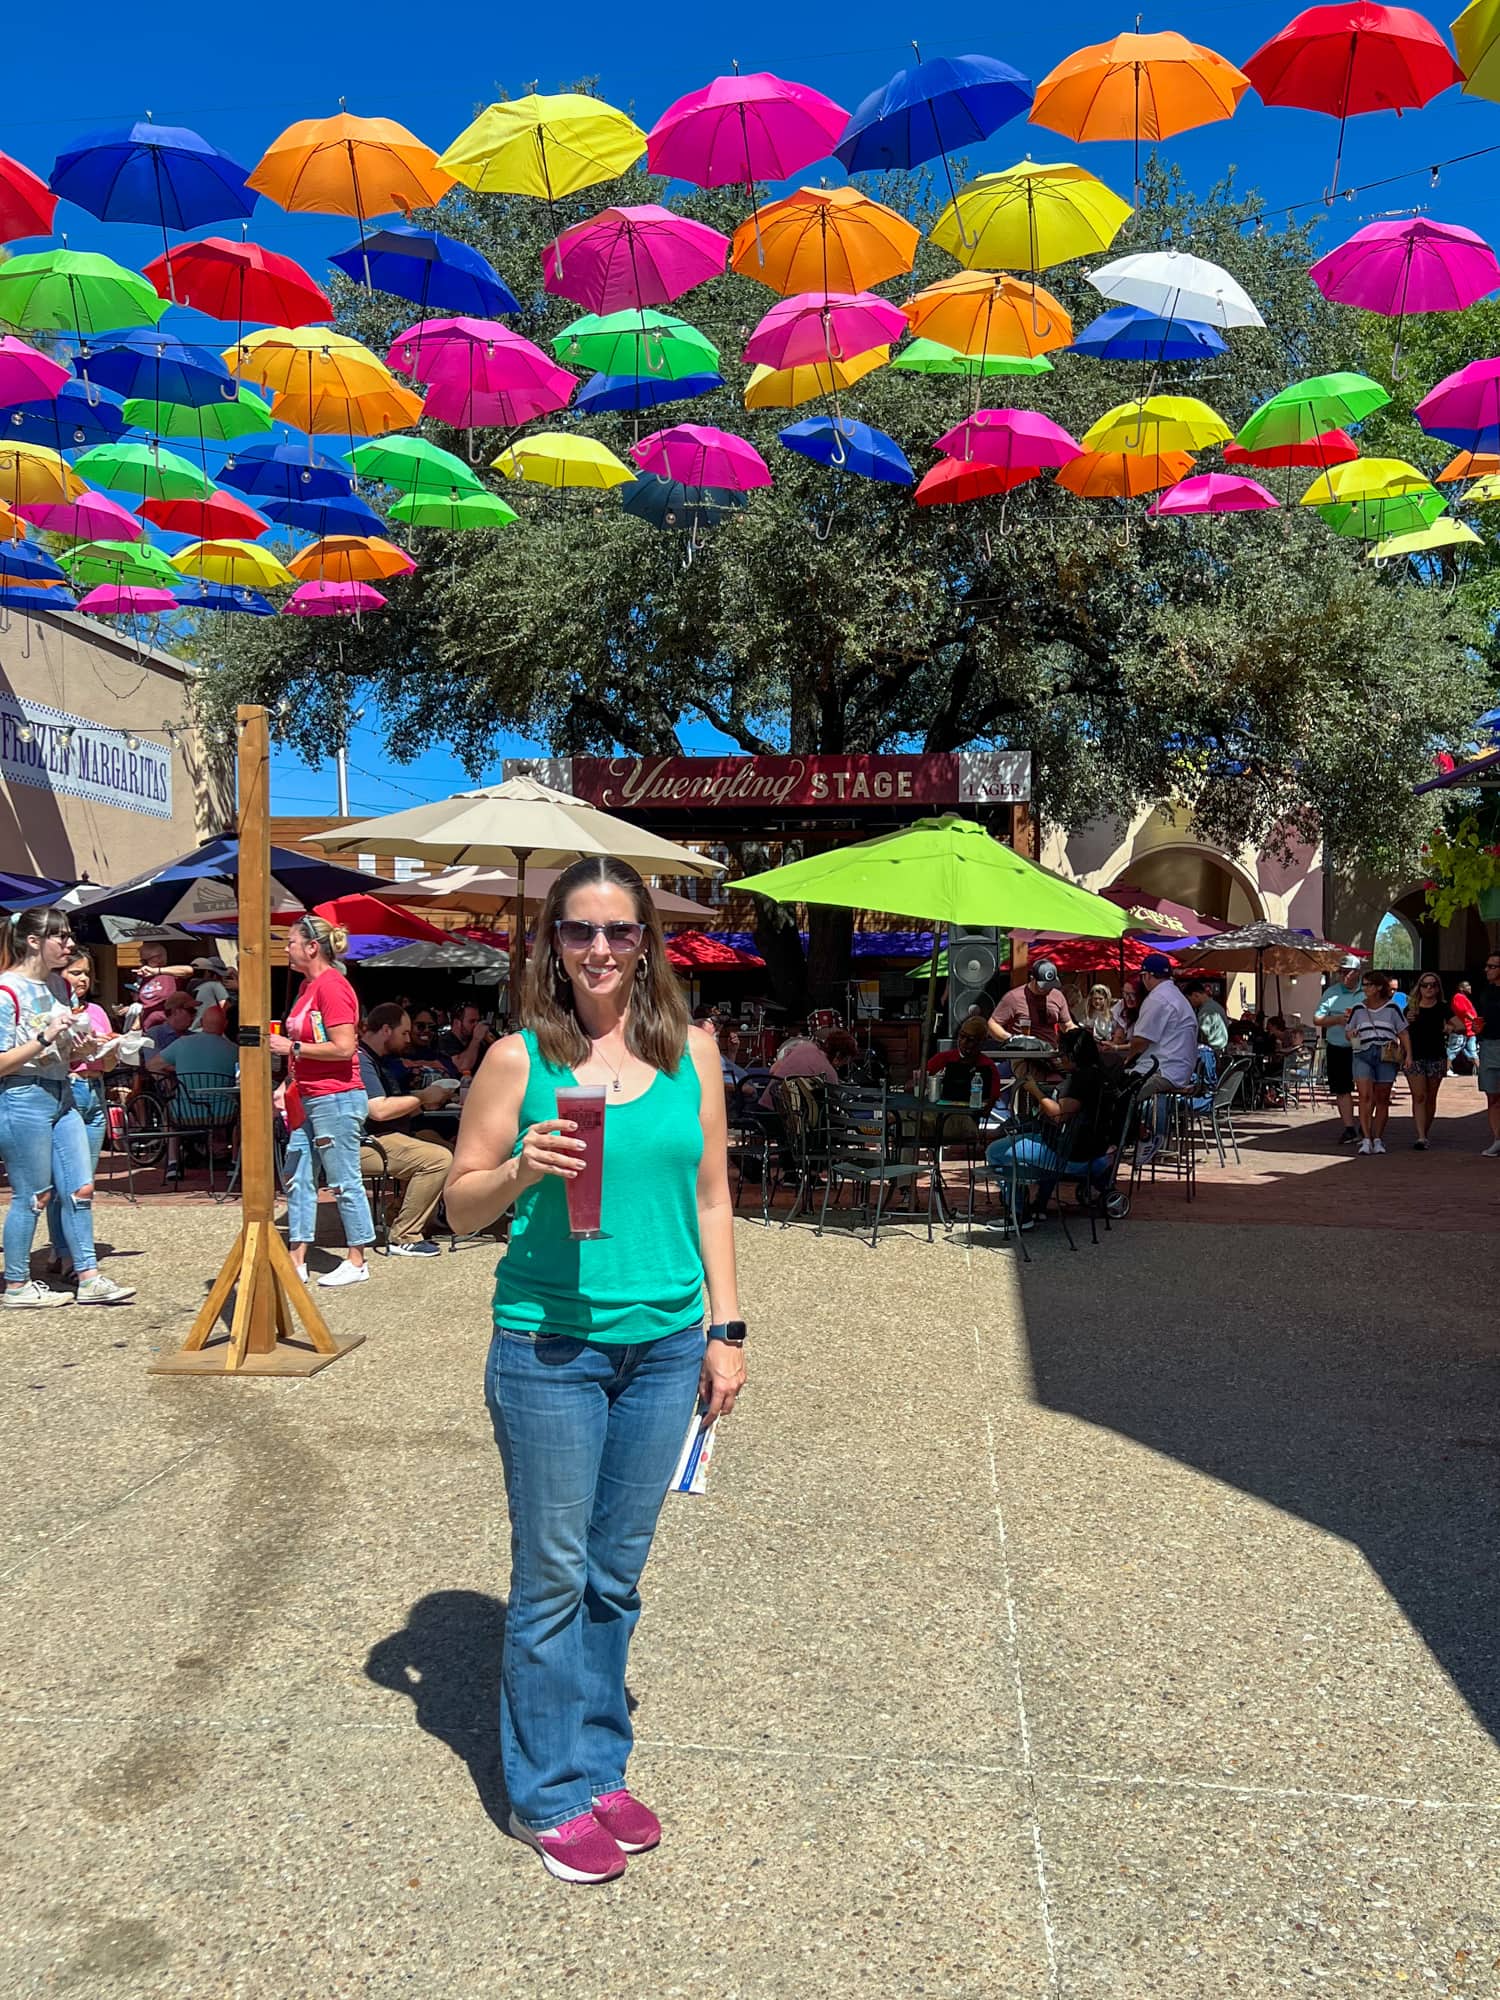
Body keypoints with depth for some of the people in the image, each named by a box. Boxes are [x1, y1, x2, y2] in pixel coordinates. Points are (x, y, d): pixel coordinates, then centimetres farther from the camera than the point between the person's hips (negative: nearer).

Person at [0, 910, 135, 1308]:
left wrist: (82, 1049, -1)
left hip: (62, 1095, 8)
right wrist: (45, 1039, -24)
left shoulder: (60, 985, 10)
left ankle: (89, 1279, 14)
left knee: (80, 1188, 7)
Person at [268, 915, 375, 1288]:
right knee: (297, 1177, 11)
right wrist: (289, 1088, 16)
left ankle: (357, 1262, 9)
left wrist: (293, 1048, -14)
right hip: (308, 1100, 10)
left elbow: (343, 1048, -22)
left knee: (344, 1180, -1)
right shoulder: (307, 985, 14)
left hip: (336, 1099, -10)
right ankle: (297, 1260, 18)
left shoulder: (332, 986, -15)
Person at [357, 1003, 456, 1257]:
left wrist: (424, 1103, 6)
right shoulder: (360, 1059, -14)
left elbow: (396, 1109, 22)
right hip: (363, 1144, -11)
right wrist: (423, 1096, -13)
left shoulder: (377, 1059, 21)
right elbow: (379, 1110, -24)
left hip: (380, 1138, 11)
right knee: (439, 1158, -22)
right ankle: (404, 1238, -16)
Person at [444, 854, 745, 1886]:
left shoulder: (690, 1049, 4)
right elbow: (463, 1203, 0)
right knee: (553, 1577, 8)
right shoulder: (519, 1058, -4)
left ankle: (599, 1766, 34)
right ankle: (549, 1793, 26)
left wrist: (726, 1328, 6)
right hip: (549, 1348, -3)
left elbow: (711, 1194, 9)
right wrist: (520, 1169, -20)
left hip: (664, 1345, 3)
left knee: (617, 1575, 15)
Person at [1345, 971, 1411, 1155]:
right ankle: (1366, 1139, -15)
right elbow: (1348, 1031, 20)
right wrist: (1351, 1035, -4)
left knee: (1382, 1100, 4)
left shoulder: (1391, 1008, 7)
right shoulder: (1358, 1009, 12)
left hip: (1386, 1057, -1)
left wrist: (1408, 1054, -2)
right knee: (1365, 1096, -13)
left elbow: (1403, 1033, 8)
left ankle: (1378, 1139, 13)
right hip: (1363, 1054, 1)